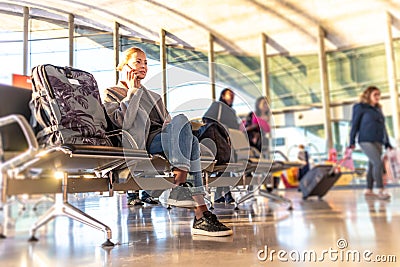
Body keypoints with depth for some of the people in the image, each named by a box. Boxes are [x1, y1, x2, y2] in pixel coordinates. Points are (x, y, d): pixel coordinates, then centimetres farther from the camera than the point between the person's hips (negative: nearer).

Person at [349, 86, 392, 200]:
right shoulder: (360, 108, -1)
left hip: (378, 142, 6)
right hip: (366, 141, -6)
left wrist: (387, 143, 15)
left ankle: (369, 190, 16)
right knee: (378, 163, -17)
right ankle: (380, 191, -14)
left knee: (372, 166, 8)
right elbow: (355, 125, -3)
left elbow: (383, 127, 19)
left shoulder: (378, 109, 18)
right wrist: (352, 142, -9)